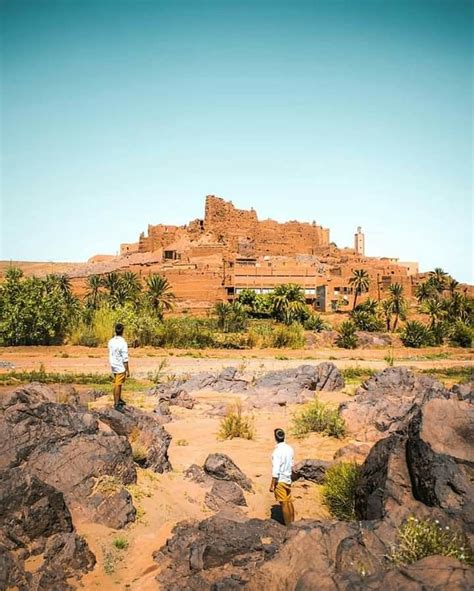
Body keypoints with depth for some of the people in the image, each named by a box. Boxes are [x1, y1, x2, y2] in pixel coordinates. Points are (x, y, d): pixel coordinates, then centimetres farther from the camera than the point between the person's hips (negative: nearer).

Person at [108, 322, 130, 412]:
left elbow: (110, 354, 10)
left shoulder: (111, 341, 1)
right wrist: (128, 370, -13)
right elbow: (125, 359, -19)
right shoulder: (123, 343, -21)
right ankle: (116, 404, 4)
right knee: (118, 385, -1)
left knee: (117, 384, 20)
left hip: (113, 367, 7)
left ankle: (119, 399, 32)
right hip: (120, 368, -7)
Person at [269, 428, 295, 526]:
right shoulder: (289, 448, 0)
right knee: (289, 501, 16)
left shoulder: (277, 452, -22)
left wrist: (272, 485, -15)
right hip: (288, 479, 7)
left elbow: (275, 471, -22)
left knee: (284, 503, 3)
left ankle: (288, 525, 11)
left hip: (280, 481, -7)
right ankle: (292, 522, 25)